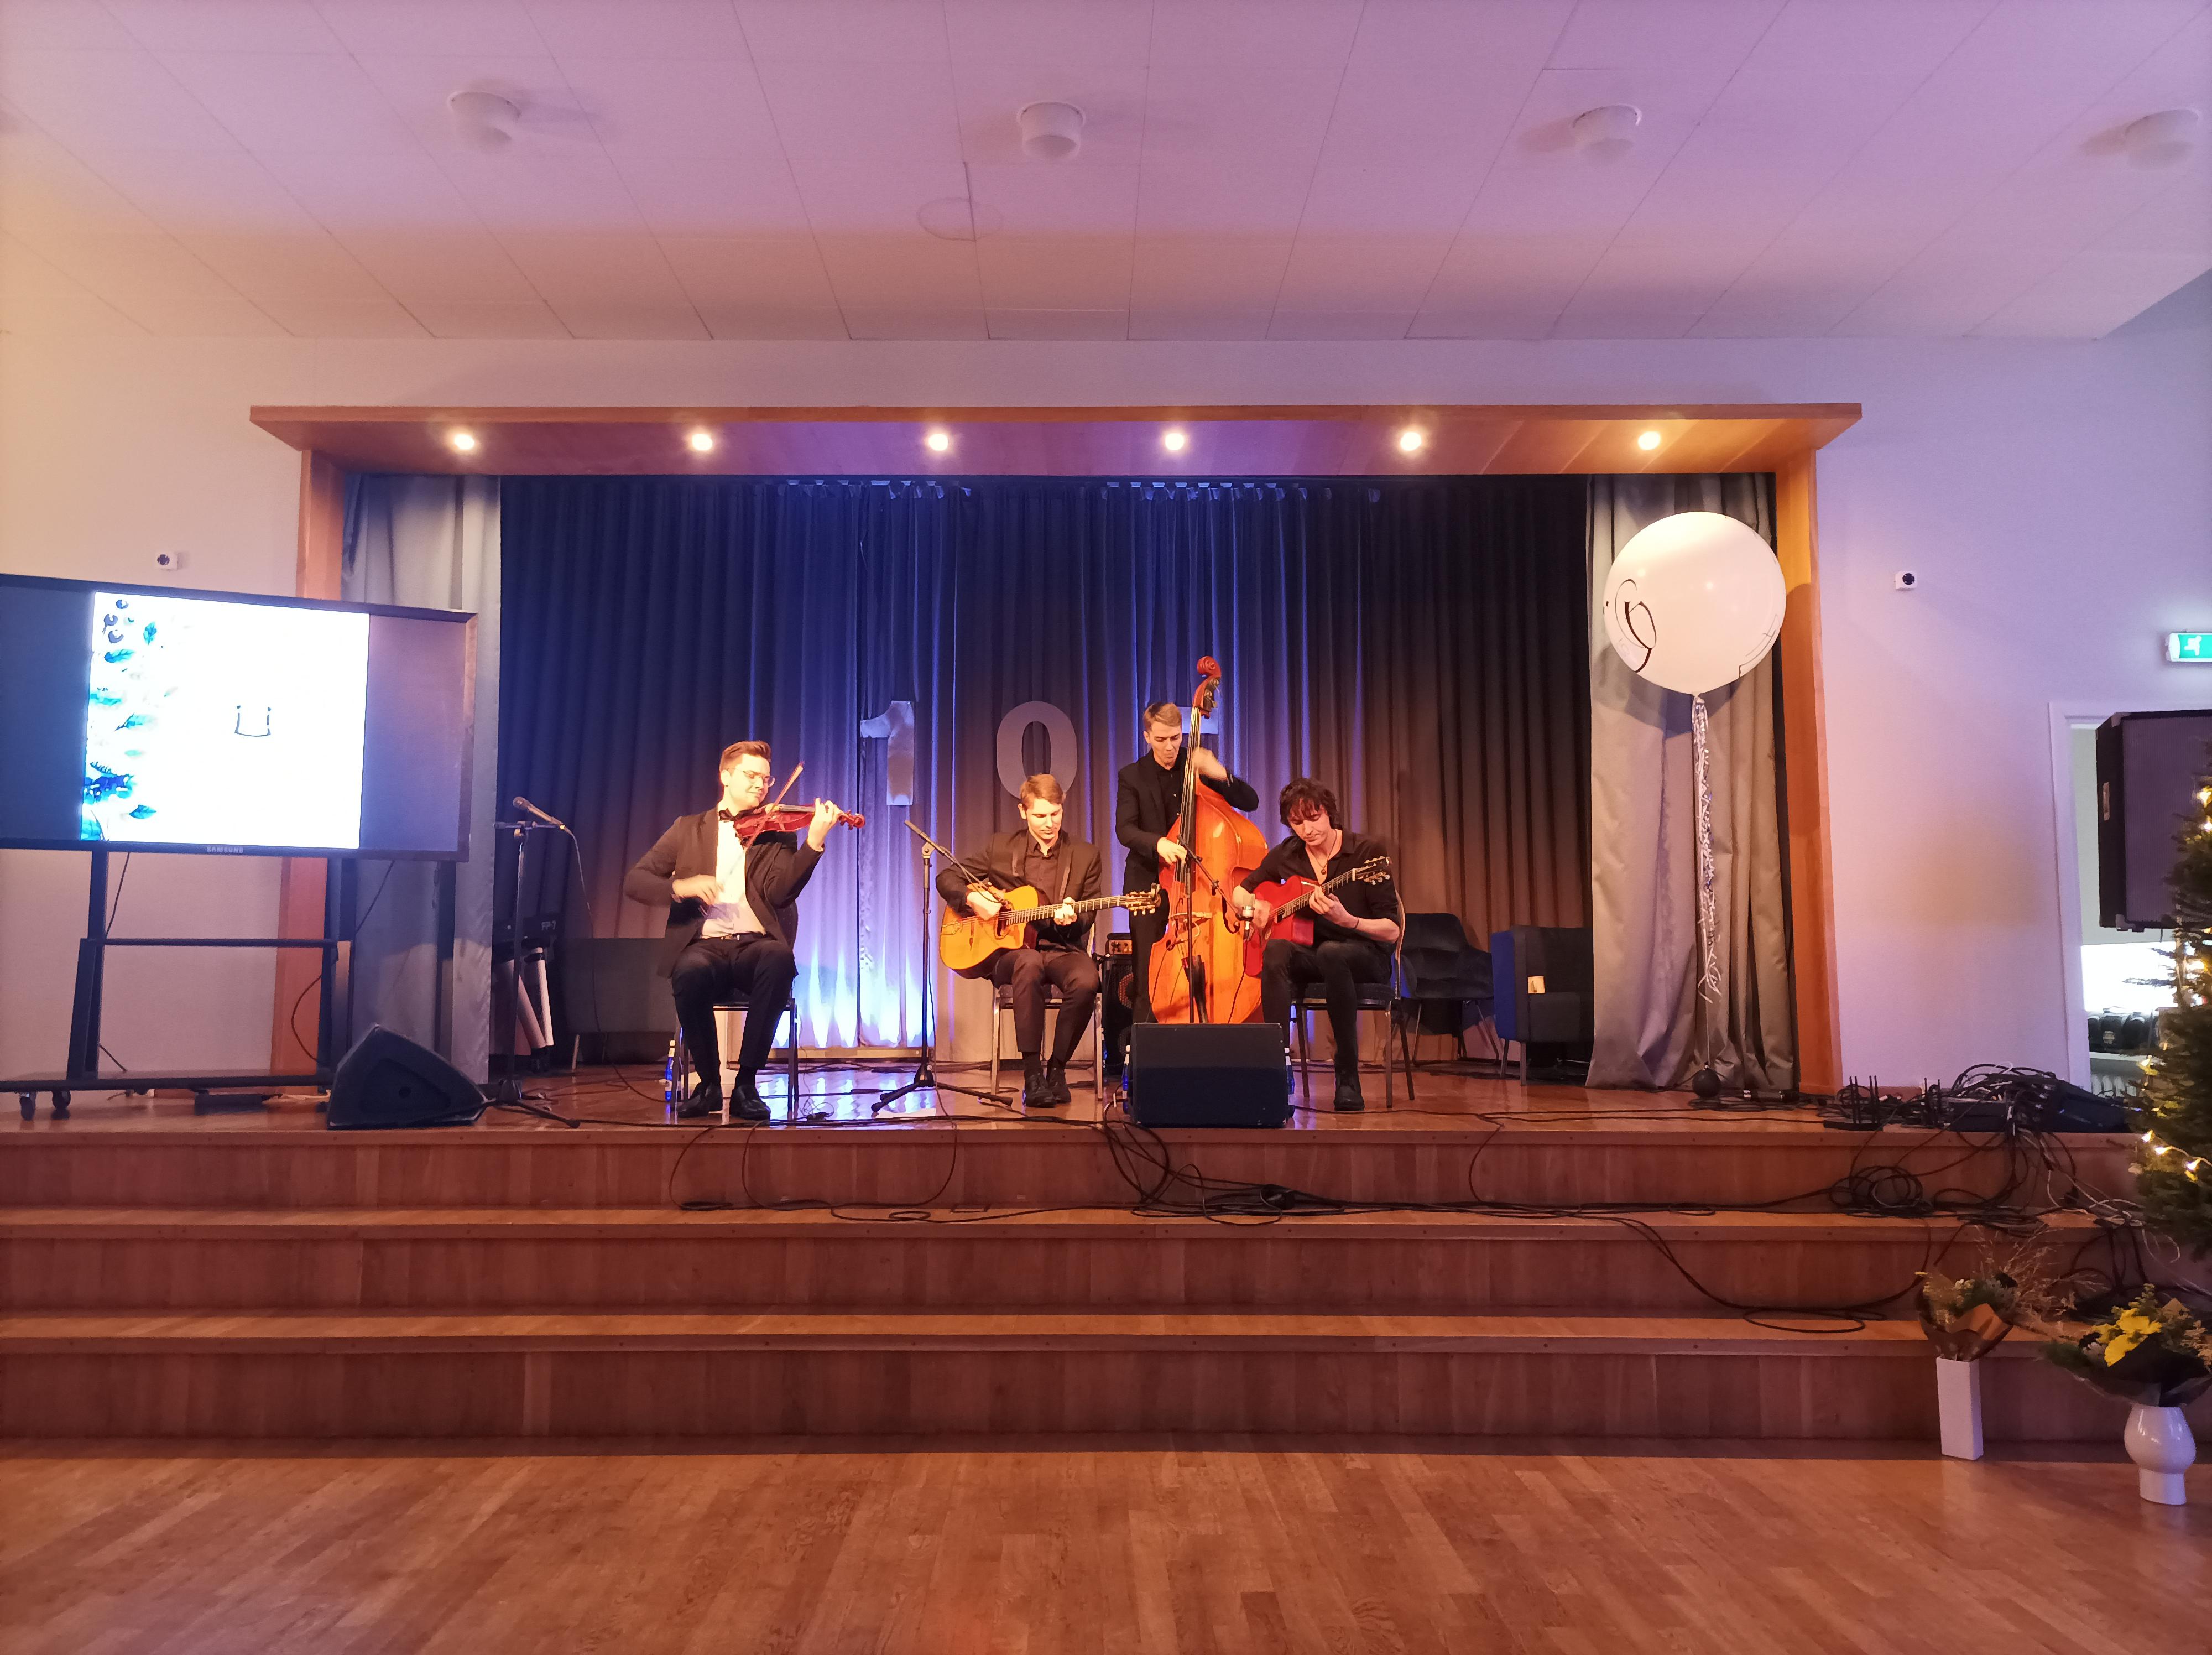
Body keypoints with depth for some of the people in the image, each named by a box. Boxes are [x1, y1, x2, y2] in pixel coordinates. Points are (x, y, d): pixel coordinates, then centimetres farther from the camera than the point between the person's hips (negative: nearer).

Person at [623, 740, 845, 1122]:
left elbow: (779, 892, -5)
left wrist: (815, 840, -18)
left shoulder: (777, 834, 15)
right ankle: (709, 1082, -12)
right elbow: (633, 882, 8)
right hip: (703, 944, 0)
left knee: (780, 959, -36)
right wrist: (679, 886, -12)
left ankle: (747, 1083, -23)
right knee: (691, 971, -36)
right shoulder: (689, 829, 17)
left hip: (756, 945, 0)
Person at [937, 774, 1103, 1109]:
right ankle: (1032, 1073, -31)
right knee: (1029, 962, -38)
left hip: (1063, 949, 1)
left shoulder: (1085, 856, 8)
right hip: (1009, 949, -1)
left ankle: (1057, 1068, -12)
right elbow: (947, 878, 12)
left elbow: (1086, 921, 8)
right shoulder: (1000, 847, 7)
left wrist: (1070, 919, -16)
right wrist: (972, 899, -9)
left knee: (1087, 980, -34)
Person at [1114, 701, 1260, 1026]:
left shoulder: (1199, 767, 5)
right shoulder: (1132, 776, 2)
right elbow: (1124, 829, -11)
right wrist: (1157, 842, -31)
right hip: (1150, 883, -1)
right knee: (1147, 978, -4)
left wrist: (1221, 774, -19)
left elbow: (1250, 802, -1)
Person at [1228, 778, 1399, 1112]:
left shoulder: (1367, 851, -11)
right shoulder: (1287, 855, 3)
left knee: (1331, 953, -39)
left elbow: (1392, 932, -14)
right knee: (1276, 951, -32)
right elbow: (1239, 893, 18)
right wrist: (1251, 906, -6)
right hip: (1311, 952, 4)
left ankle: (1348, 1079, -31)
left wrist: (1346, 920, -32)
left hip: (1367, 957, -3)